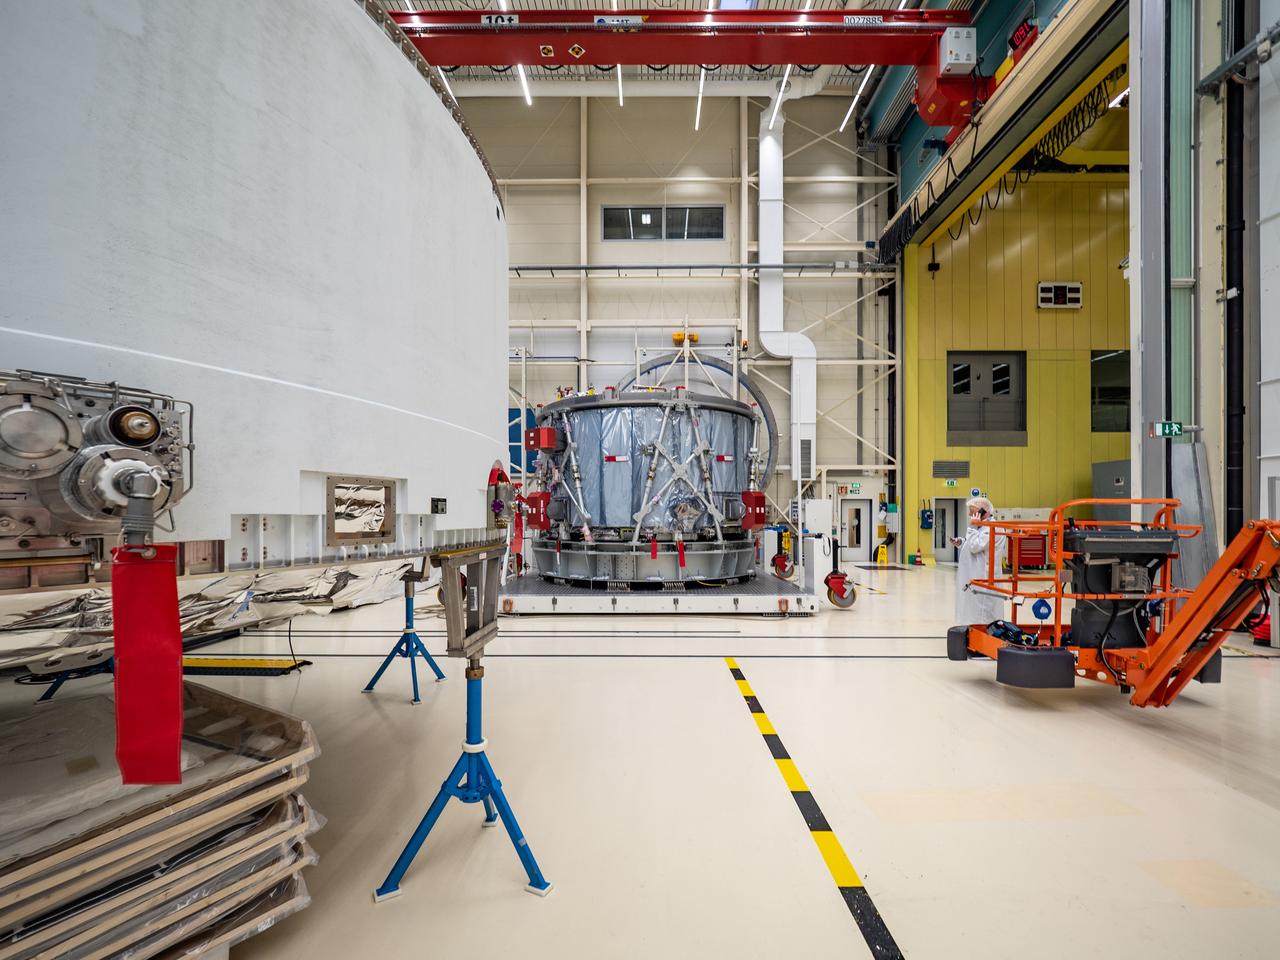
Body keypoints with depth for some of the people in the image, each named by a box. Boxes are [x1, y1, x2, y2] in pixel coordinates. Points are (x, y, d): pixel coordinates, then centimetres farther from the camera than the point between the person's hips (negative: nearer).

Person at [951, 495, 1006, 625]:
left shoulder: (993, 528, -16)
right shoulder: (982, 527, 16)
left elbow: (975, 547, -22)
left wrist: (972, 527, -15)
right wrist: (960, 543, 8)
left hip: (983, 580, -10)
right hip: (975, 578, 10)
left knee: (982, 617, -6)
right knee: (973, 612, 14)